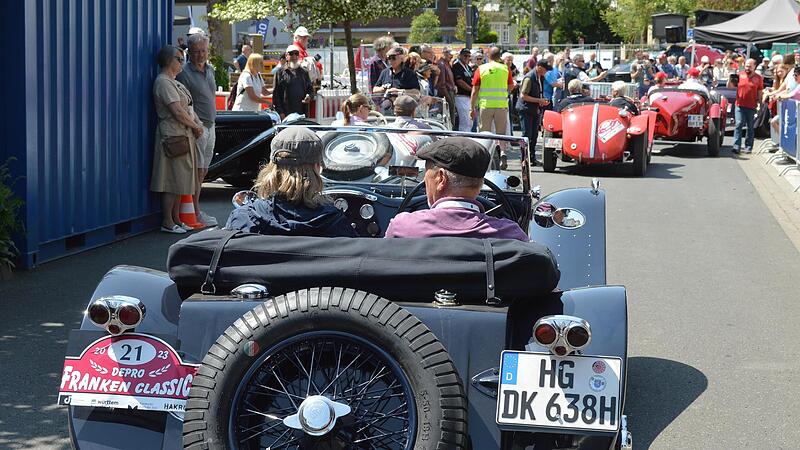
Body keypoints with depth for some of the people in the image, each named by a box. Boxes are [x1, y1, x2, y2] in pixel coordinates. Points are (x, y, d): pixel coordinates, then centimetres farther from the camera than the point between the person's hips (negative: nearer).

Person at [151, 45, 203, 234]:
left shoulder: (174, 82, 20)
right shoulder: (163, 82, -13)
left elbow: (188, 107, 20)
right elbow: (178, 111, -19)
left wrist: (198, 125, 3)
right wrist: (195, 126, -8)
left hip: (184, 135, 10)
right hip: (173, 136, -10)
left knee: (179, 180, 12)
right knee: (172, 181, -7)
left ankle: (176, 219, 18)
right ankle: (167, 223, -3)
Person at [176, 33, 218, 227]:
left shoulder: (210, 70, 14)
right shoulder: (184, 73, -12)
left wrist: (211, 121, 17)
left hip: (210, 126, 8)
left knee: (203, 171, 10)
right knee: (197, 170, -7)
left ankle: (196, 208, 16)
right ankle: (196, 212, -4)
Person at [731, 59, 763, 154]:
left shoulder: (758, 78, 4)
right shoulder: (739, 75, 4)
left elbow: (760, 92, 9)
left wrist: (759, 101, 0)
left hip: (752, 106, 1)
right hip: (740, 105, -1)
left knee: (751, 127, 7)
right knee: (739, 125, -8)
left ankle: (748, 147, 13)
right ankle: (736, 146, -10)